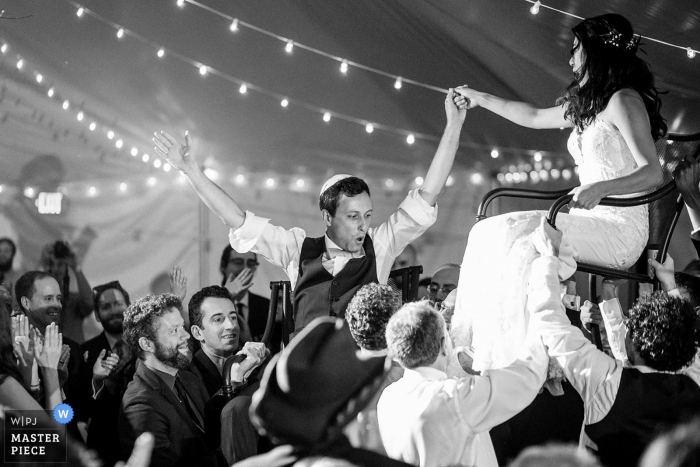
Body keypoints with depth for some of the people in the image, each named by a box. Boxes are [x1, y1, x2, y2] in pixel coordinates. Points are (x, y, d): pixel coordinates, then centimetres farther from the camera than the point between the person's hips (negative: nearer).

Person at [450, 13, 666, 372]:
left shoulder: (624, 101, -9)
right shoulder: (588, 104, 19)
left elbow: (652, 173, -18)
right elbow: (535, 117, 33)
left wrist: (600, 188, -34)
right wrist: (480, 99, 35)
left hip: (620, 228, -9)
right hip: (591, 221, 9)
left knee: (520, 245, -28)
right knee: (487, 232, -8)